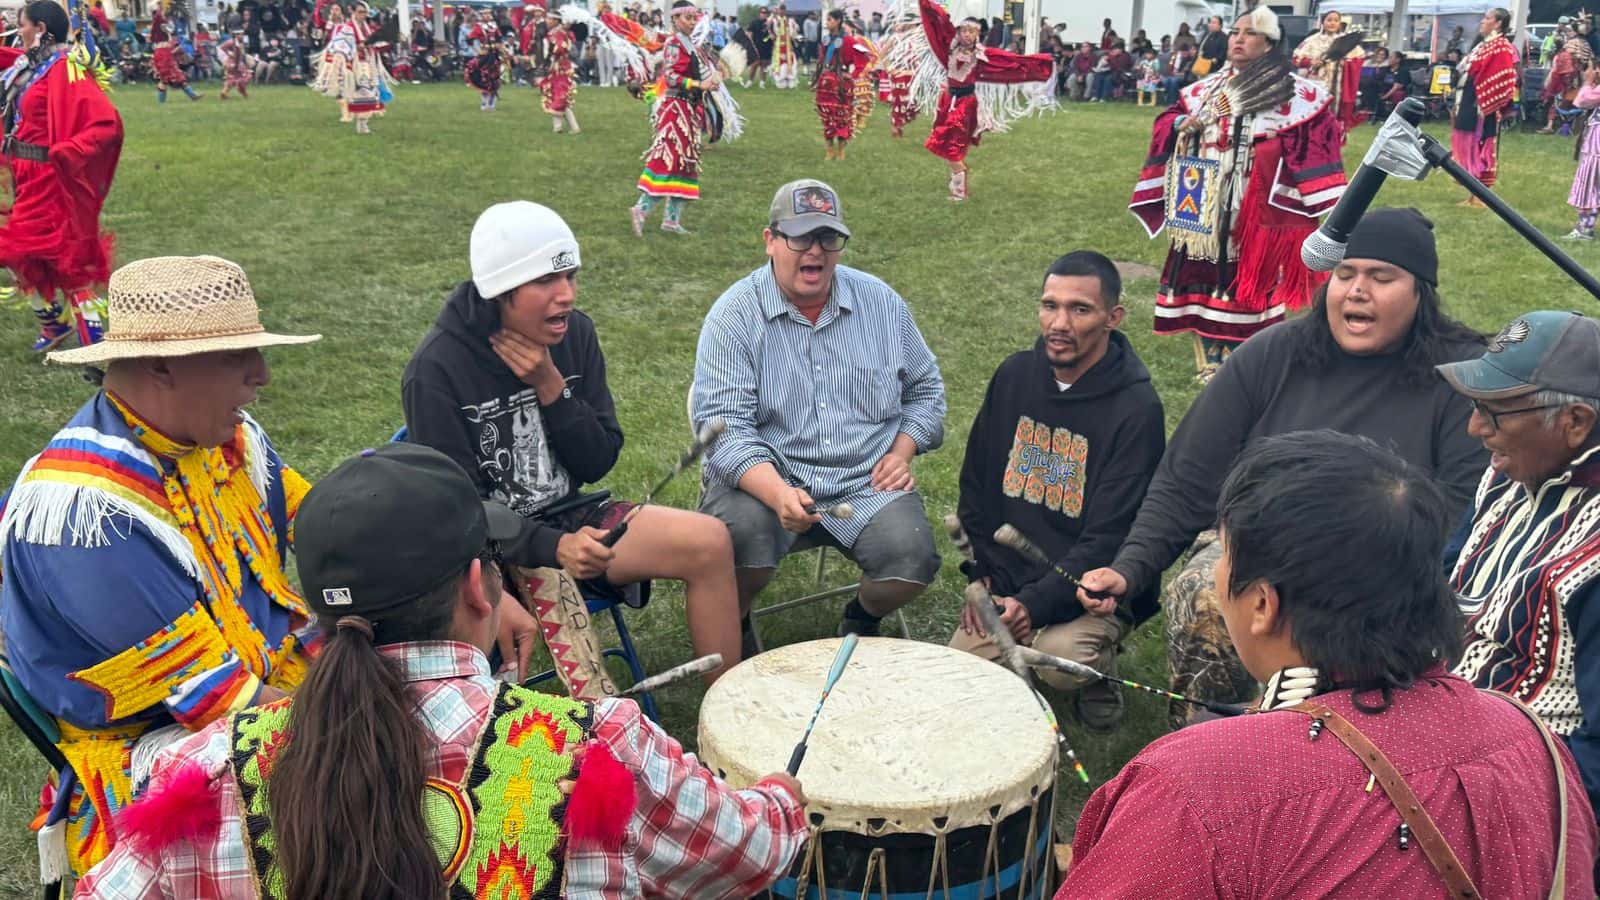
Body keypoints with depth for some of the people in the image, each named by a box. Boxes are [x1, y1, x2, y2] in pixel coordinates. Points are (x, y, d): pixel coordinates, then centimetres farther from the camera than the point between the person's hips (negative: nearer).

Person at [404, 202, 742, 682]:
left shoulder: (575, 333, -2)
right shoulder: (436, 369, -17)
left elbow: (599, 462, -1)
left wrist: (550, 387, -17)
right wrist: (553, 547, -31)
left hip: (570, 520, 5)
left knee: (709, 541, -14)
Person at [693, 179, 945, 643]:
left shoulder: (882, 303, 7)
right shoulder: (735, 314, -5)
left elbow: (925, 388, 20)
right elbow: (722, 424, -14)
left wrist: (901, 452, 2)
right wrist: (778, 493, -30)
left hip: (867, 483, 3)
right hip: (765, 478, -2)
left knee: (912, 558, -23)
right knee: (741, 531, -34)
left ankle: (863, 618, 15)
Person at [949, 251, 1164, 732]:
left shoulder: (1136, 408, -15)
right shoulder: (1014, 376, 3)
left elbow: (1109, 537, -17)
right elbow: (976, 480, 12)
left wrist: (1035, 602, -24)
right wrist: (982, 572, 4)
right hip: (1006, 578, 5)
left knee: (1060, 662, -29)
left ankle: (1102, 668, 6)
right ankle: (1022, 653, 20)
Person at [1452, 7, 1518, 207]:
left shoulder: (1501, 47, -11)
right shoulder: (1483, 45, 17)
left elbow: (1501, 81, -19)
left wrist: (1484, 105, -23)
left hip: (1480, 107, -9)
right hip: (1469, 104, 9)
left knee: (1480, 147, -6)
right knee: (1469, 147, 11)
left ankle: (1482, 197, -2)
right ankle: (1475, 195, 16)